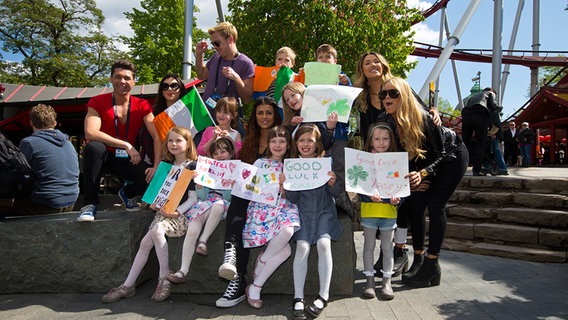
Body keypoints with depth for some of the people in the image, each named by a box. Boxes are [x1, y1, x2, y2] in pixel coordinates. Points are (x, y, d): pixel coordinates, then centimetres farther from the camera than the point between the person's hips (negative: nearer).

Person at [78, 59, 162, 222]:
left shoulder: (142, 106, -2)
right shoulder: (97, 102, -8)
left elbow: (158, 137, -11)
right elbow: (90, 133, -24)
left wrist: (157, 166, -25)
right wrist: (126, 145, -27)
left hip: (128, 159, 2)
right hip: (103, 157, -1)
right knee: (93, 147, -36)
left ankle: (127, 193, 14)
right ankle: (90, 202, -18)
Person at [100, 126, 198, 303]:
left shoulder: (191, 167, -4)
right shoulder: (167, 165, 17)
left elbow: (193, 198, -9)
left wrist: (177, 212, -19)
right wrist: (154, 203, 3)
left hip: (180, 214, -6)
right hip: (163, 211, 6)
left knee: (157, 230, -30)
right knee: (145, 242, -10)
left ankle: (164, 279, -19)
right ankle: (128, 286, -1)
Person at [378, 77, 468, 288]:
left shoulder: (421, 118, -32)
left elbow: (442, 154, -27)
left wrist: (423, 174, -43)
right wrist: (413, 179, -13)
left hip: (452, 155, -6)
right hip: (428, 160, 6)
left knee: (435, 204, -16)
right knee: (415, 203, -7)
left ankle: (432, 266, -9)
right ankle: (419, 259, 3)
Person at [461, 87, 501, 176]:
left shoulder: (473, 96, 39)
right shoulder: (491, 93, 28)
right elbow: (495, 107, 9)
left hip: (466, 116, 4)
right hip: (480, 116, -4)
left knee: (465, 144, 6)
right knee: (479, 145, 0)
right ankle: (477, 170, -3)